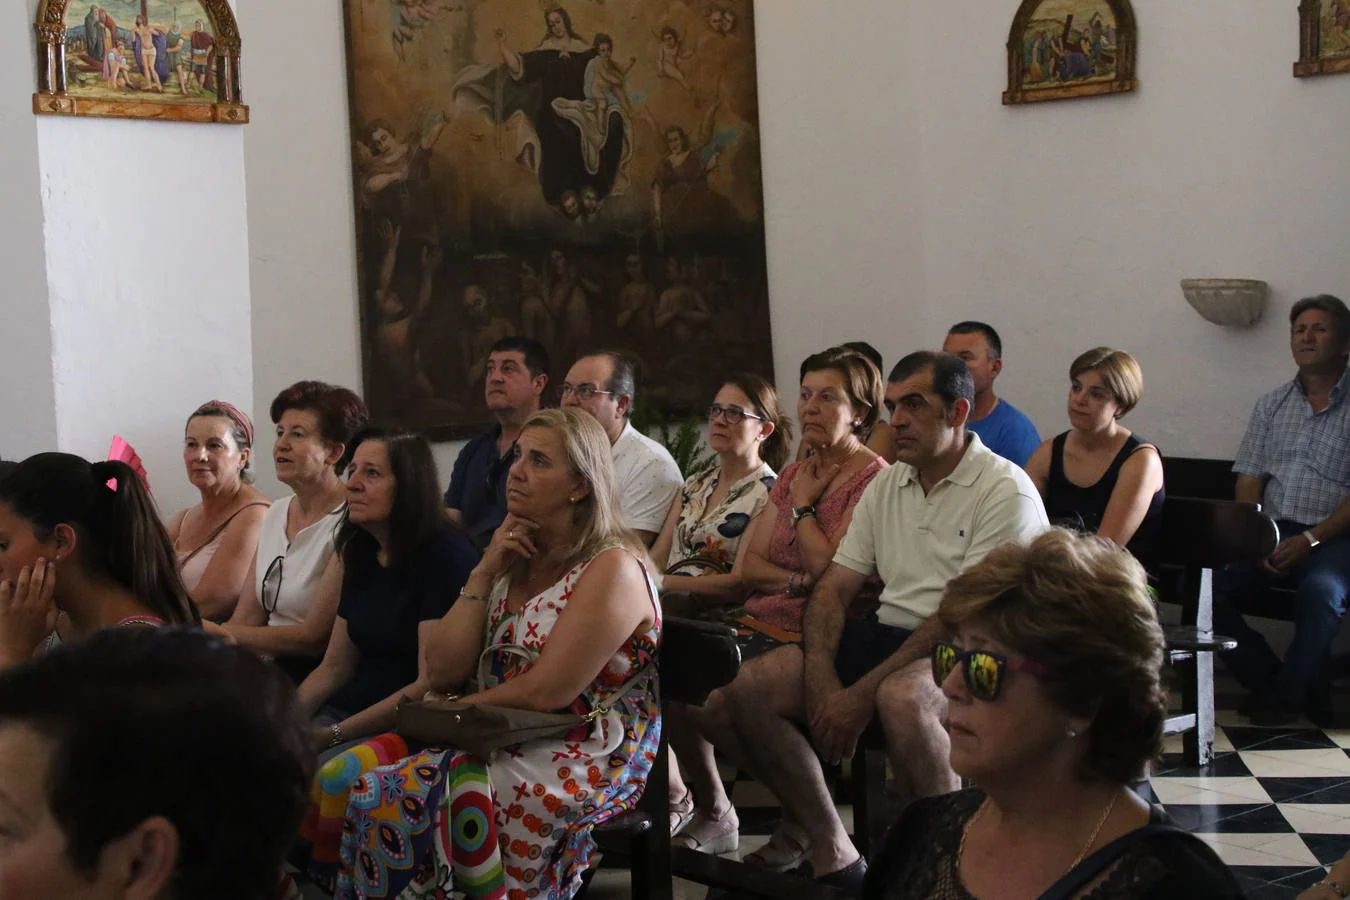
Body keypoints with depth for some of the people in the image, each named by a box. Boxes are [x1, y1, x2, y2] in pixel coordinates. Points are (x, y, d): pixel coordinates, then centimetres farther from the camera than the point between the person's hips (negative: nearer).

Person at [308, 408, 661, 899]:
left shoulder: (612, 568, -9)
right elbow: (442, 671, 6)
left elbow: (545, 692, -15)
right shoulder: (515, 562, 16)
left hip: (582, 762, -7)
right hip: (505, 742, 7)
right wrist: (485, 573, 0)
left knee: (389, 800, -26)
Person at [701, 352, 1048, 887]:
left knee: (900, 697, -40)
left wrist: (863, 694, -20)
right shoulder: (887, 485, 15)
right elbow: (834, 588, 12)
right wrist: (822, 683, -8)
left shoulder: (1006, 491, -9)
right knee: (748, 687, -11)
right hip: (886, 634, 7)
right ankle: (830, 854, -2)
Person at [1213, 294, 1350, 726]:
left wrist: (1310, 540, -17)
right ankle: (1265, 678, -3)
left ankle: (1289, 693, -14)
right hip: (1272, 533, 4)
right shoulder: (1271, 405, 16)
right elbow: (1248, 483, 11)